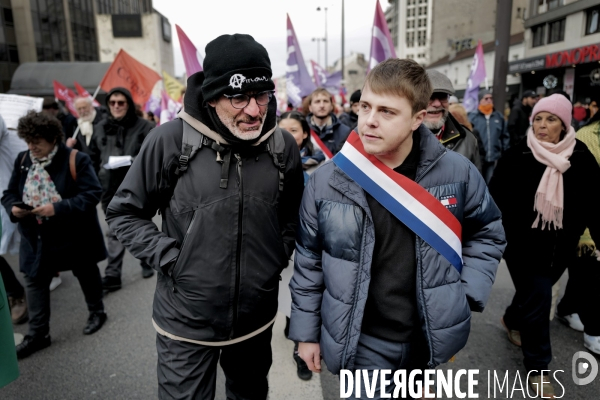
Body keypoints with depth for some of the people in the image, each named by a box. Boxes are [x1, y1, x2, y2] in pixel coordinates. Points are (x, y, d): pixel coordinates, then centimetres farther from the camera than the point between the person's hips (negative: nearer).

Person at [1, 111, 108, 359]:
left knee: (87, 274, 15)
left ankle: (97, 312, 38)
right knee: (34, 282, 7)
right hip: (37, 238, 5)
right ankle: (37, 334, 20)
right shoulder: (22, 161, 1)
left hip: (74, 235, -4)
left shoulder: (76, 160, -16)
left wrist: (58, 208, -30)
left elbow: (92, 194, -21)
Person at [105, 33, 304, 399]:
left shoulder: (283, 145, -5)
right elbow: (125, 212, -5)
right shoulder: (171, 140, -15)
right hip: (187, 322, -3)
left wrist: (279, 254, 0)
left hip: (258, 317, 4)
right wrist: (169, 258, -14)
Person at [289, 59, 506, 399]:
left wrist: (466, 297, -4)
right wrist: (307, 332, 4)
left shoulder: (458, 173, -12)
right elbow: (309, 261, -2)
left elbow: (486, 233, 7)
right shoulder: (326, 181, -13)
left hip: (431, 340, 3)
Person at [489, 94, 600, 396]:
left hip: (559, 246, 4)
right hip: (523, 243, -4)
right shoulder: (518, 155, -10)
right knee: (538, 298, -3)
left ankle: (512, 320, 51)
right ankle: (537, 366, 14)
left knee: (534, 293, 19)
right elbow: (497, 198, -10)